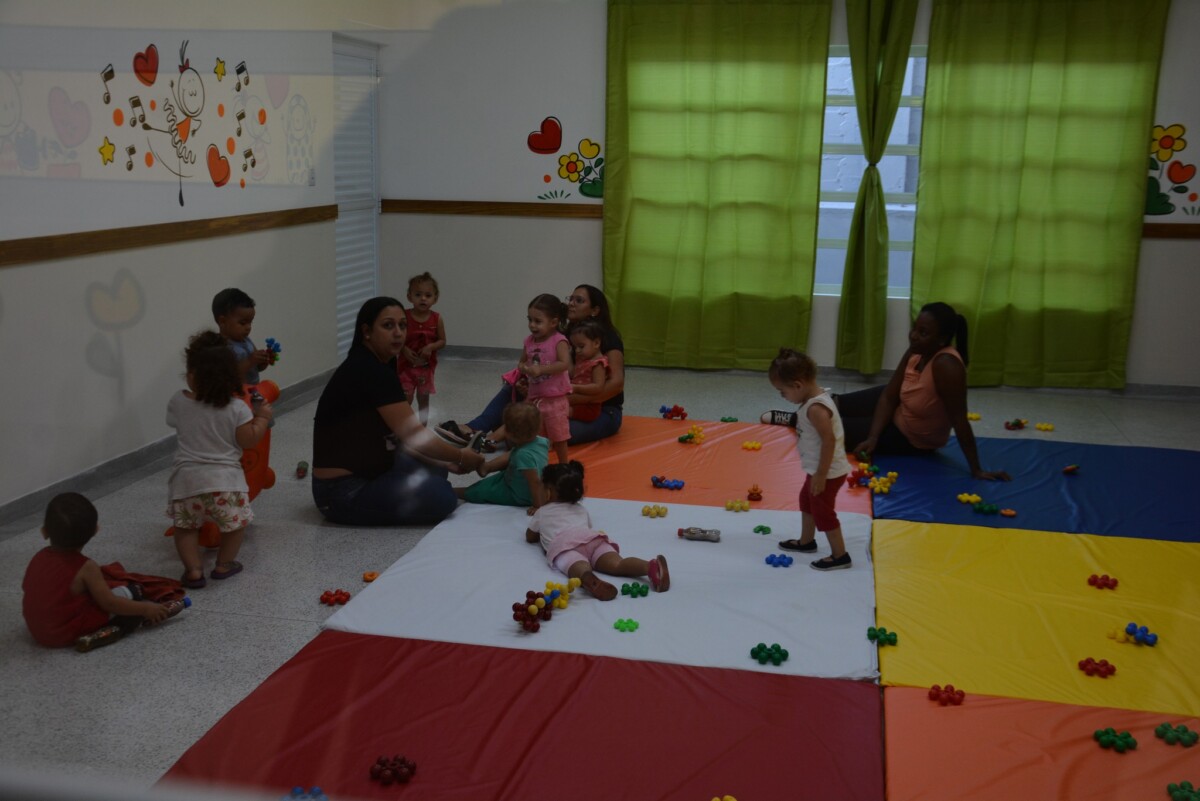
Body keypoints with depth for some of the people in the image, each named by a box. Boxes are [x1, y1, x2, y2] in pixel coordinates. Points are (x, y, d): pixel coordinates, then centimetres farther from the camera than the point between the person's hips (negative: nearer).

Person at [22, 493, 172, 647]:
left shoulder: (38, 558, -2)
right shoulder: (86, 567, -19)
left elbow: (27, 587, 14)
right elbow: (109, 603, -17)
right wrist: (146, 609, -8)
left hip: (37, 630, 7)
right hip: (71, 633, -7)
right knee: (127, 593, -4)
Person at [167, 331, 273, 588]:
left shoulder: (178, 402, -3)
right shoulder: (236, 408, -9)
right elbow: (248, 440, -6)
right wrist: (263, 417, 7)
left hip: (187, 478, 2)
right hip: (224, 480, -1)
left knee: (185, 526, 17)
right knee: (235, 521, 19)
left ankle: (193, 569, 6)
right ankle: (224, 564, 21)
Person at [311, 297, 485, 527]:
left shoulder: (377, 367, 8)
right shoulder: (371, 372, -22)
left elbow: (399, 435, 10)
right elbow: (414, 435, -20)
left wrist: (444, 463, 4)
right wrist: (460, 456, -6)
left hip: (363, 471, 10)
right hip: (343, 491, -10)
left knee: (434, 471, 18)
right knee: (442, 497, -17)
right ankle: (352, 510, -1)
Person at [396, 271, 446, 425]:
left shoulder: (436, 319, -7)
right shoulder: (404, 316, -10)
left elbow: (442, 341, -1)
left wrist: (431, 347, -19)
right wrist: (404, 349, -21)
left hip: (426, 366, 2)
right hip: (406, 365, -2)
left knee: (423, 399, 16)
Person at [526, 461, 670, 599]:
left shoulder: (542, 512, 34)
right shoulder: (581, 509, 42)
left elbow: (530, 537, 44)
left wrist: (542, 533, 65)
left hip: (564, 544, -3)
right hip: (593, 538, 3)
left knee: (580, 569, -36)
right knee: (617, 564, -24)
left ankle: (589, 579, -73)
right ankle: (652, 566, -55)